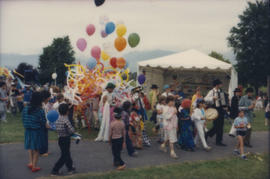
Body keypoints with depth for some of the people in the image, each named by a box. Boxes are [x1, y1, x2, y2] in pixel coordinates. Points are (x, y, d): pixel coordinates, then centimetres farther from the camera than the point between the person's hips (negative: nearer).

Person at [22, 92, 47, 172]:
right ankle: (34, 166, 19)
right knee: (36, 149, 11)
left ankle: (31, 162, 21)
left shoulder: (25, 108, -5)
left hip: (28, 131, 4)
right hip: (37, 131, -4)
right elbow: (43, 122, -13)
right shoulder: (40, 110, -19)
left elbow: (24, 120, 4)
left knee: (30, 147, 24)